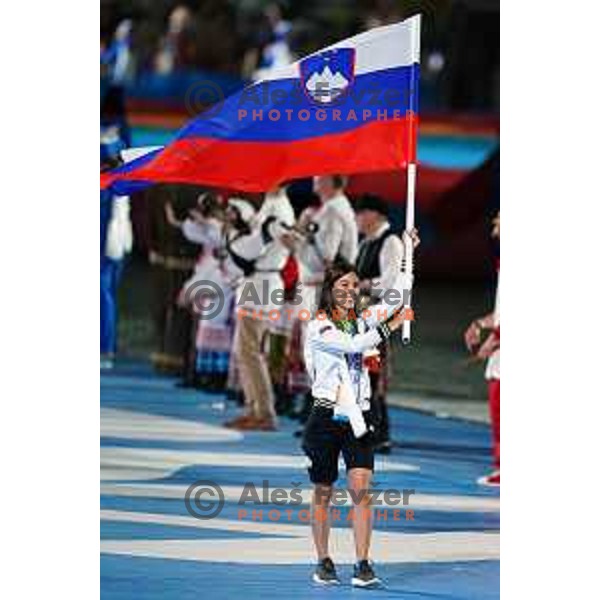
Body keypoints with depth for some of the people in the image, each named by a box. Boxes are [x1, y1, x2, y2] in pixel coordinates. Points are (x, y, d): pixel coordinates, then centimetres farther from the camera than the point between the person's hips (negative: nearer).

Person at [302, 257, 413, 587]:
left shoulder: (362, 320, 10)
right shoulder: (319, 327, -6)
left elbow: (397, 297, 4)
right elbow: (353, 346, -20)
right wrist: (389, 327, -23)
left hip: (358, 419, 3)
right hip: (326, 418, -3)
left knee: (361, 489, -10)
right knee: (323, 493, 7)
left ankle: (363, 565, -11)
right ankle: (324, 562, 18)